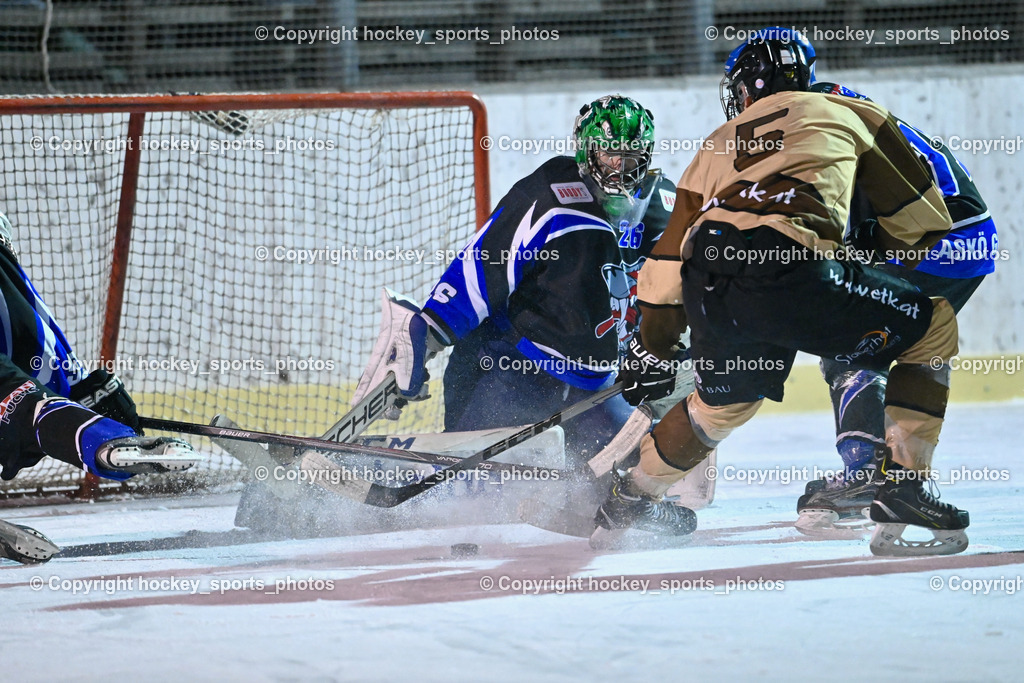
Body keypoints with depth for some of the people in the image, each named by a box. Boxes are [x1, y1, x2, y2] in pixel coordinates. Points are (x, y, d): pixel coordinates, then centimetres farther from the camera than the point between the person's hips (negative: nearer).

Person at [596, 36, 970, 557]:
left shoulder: (718, 146, 33)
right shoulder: (850, 114, 24)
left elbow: (671, 253, 35)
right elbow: (921, 219, 24)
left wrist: (652, 348, 45)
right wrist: (880, 266, 43)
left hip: (709, 289, 5)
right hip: (789, 270, -5)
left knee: (724, 401, 34)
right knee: (933, 328, 12)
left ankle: (627, 502, 48)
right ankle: (900, 486, 2)